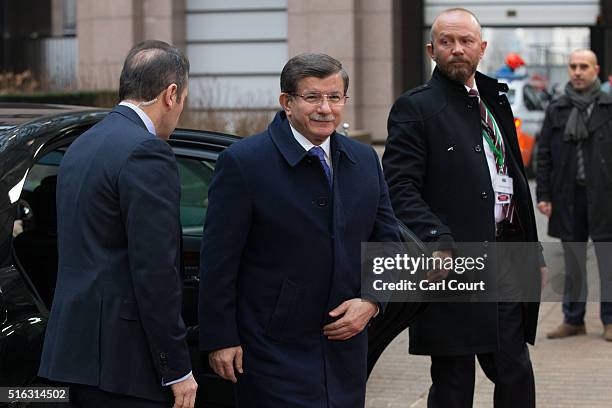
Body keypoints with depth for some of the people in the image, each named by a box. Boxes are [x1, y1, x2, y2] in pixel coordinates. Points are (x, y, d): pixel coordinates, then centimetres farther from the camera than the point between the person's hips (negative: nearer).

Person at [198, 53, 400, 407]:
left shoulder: (365, 161, 8)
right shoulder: (243, 163, -9)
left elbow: (387, 240, 13)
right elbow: (219, 259, -10)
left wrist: (371, 301, -4)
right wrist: (220, 339, -12)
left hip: (344, 347, 6)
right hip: (273, 349, -5)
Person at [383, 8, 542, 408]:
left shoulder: (494, 101, 16)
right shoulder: (415, 108, -5)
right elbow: (401, 188, -14)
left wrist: (532, 254, 16)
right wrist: (437, 241, -27)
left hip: (504, 264, 7)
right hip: (453, 267, -6)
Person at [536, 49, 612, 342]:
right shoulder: (556, 110, 9)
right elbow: (544, 154, 10)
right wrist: (543, 195, 3)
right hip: (568, 196, 3)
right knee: (573, 263, 9)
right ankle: (573, 319, 17)